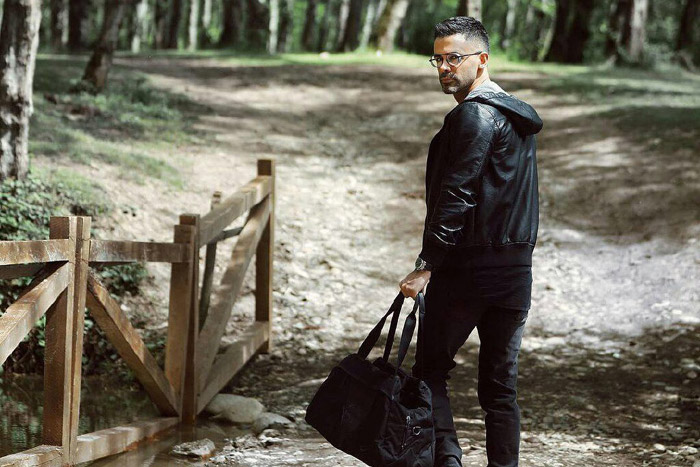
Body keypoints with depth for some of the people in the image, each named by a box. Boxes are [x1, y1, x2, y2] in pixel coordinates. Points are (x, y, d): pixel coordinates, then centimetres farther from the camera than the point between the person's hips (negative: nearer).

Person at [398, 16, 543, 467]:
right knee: (501, 384, 10)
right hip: (516, 272, 8)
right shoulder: (518, 116, 17)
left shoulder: (474, 116, -12)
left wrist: (428, 265, -20)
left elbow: (455, 197, -19)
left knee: (431, 370, 2)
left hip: (468, 269, -8)